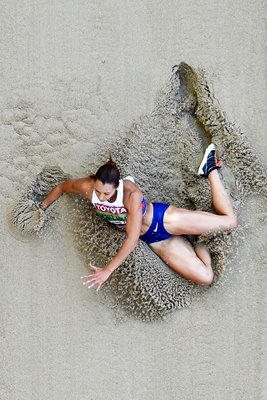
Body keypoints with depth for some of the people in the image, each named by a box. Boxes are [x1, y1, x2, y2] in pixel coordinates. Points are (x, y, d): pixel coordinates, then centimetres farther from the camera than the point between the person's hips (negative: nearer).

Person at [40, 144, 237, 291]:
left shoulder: (132, 193, -35)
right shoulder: (87, 187, -22)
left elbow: (132, 239, -35)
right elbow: (61, 187, 1)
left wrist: (108, 270, -36)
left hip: (163, 220, -4)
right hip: (154, 239, 4)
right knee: (205, 278, -7)